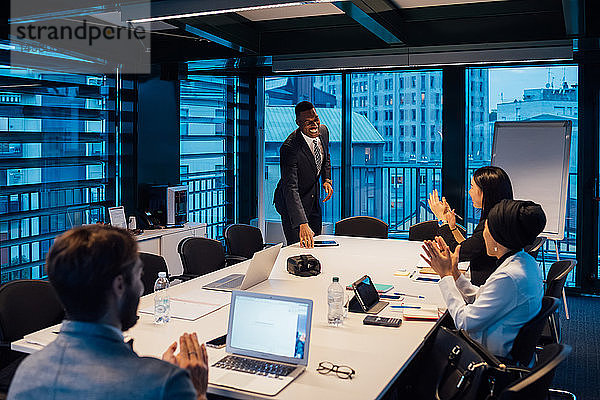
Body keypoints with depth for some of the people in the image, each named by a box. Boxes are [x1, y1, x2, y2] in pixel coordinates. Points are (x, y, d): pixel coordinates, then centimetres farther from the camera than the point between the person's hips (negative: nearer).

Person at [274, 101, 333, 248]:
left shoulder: (323, 130, -8)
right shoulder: (289, 147, -32)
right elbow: (290, 189, -39)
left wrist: (327, 179, -4)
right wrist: (302, 225, -49)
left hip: (314, 199, 7)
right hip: (292, 202, -7)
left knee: (316, 244, 16)